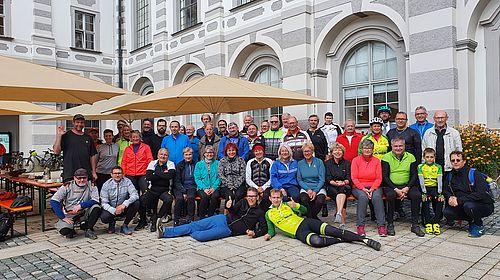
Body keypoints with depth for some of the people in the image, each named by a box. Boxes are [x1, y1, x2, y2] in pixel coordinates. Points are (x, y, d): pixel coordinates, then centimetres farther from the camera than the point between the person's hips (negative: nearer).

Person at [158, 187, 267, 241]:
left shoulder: (259, 213, 2)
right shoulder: (243, 202, 9)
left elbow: (264, 228, 3)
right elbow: (234, 211, -2)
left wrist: (255, 233, -16)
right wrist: (230, 207, -25)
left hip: (228, 230, -3)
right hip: (223, 219, 3)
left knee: (199, 236, -21)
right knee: (194, 225, -4)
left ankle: (191, 233, 13)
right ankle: (165, 232, 5)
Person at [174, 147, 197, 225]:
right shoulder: (179, 166, 7)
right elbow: (177, 181, 2)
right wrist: (183, 192, -13)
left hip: (191, 187, 0)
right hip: (180, 187, 0)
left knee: (191, 197, -31)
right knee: (179, 198, -30)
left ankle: (190, 219, -22)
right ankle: (176, 220, -18)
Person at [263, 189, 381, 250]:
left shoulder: (286, 204, 14)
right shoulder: (268, 214, 11)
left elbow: (304, 211, 16)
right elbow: (271, 229, 18)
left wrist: (296, 206, -5)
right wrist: (269, 234, -5)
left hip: (305, 222, 3)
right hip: (299, 232, -3)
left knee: (334, 231, -17)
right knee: (316, 241, -37)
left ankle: (365, 240, -13)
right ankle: (340, 240, -13)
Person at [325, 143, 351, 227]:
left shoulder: (347, 163, 16)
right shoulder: (328, 163, 15)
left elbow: (349, 178, 4)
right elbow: (328, 179, 2)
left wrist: (343, 182, -18)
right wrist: (334, 183, -19)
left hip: (345, 187, 0)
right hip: (332, 187, 0)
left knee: (342, 189, -36)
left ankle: (339, 213, -54)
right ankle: (342, 221, -43)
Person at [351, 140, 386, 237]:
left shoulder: (376, 161, 9)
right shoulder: (356, 160, 4)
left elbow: (379, 178, 4)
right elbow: (354, 178, -3)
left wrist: (372, 189, -13)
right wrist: (363, 189, -16)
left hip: (374, 187, 1)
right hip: (359, 187, -1)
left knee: (377, 196, -31)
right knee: (363, 197, -33)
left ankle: (381, 225, -27)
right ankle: (360, 226, -30)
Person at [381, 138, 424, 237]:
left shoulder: (411, 157, 8)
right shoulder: (386, 157, 0)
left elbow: (414, 176, 3)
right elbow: (385, 176, -6)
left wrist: (407, 188, -13)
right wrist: (396, 189, -17)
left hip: (407, 185, 2)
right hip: (391, 186, -2)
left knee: (417, 195, -27)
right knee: (391, 195, -34)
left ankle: (415, 225, -14)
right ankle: (390, 224, -19)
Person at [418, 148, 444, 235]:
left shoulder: (438, 167, 10)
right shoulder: (420, 167, 6)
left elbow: (440, 180, -1)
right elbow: (421, 180, -5)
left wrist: (440, 193, -15)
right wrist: (424, 193, -17)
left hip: (435, 187, 1)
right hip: (425, 188, -1)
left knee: (440, 199, -27)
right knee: (425, 200, -29)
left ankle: (436, 222, -20)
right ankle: (428, 223, -23)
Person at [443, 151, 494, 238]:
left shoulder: (474, 174, -15)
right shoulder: (450, 176, 4)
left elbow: (481, 194, -26)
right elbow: (445, 190, 10)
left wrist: (459, 200, -31)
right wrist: (450, 197, -15)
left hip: (484, 206, -6)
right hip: (462, 206, 6)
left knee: (469, 205, -37)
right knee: (447, 212, -20)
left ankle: (479, 226, -5)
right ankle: (472, 221, 9)